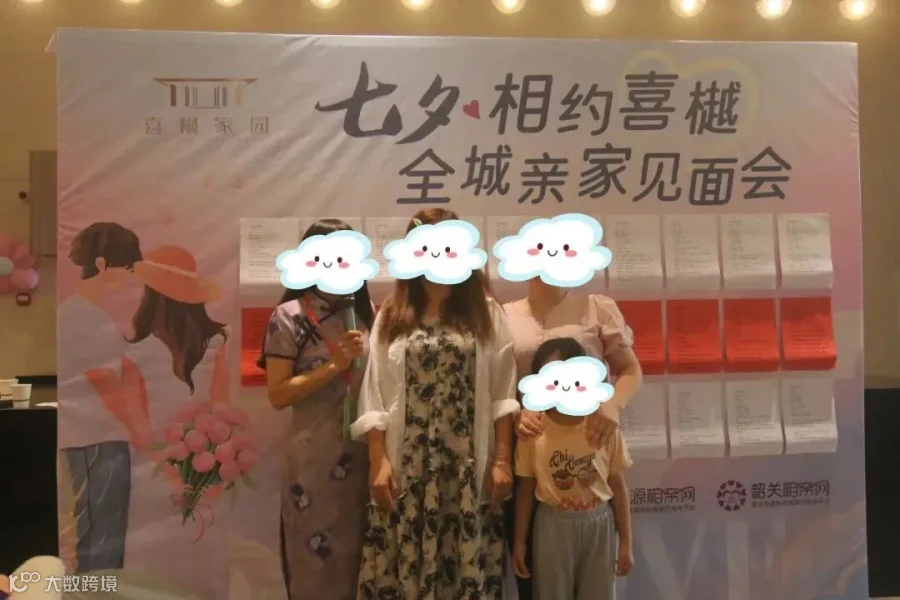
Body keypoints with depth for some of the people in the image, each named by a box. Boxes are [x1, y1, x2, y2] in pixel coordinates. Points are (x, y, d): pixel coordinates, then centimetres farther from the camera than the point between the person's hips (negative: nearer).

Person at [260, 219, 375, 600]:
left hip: (366, 454, 5)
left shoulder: (366, 312, 7)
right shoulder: (290, 316, -7)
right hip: (316, 459, -4)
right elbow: (277, 394, -11)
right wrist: (335, 364, -18)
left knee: (363, 558, 13)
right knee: (319, 564, 5)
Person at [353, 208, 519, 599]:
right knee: (404, 567, 4)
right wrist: (378, 462, -4)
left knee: (467, 567, 4)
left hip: (469, 469, 0)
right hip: (406, 468, 0)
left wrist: (502, 459, -3)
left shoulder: (486, 312, 5)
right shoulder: (391, 317, 6)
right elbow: (376, 397, 3)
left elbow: (502, 393, 2)